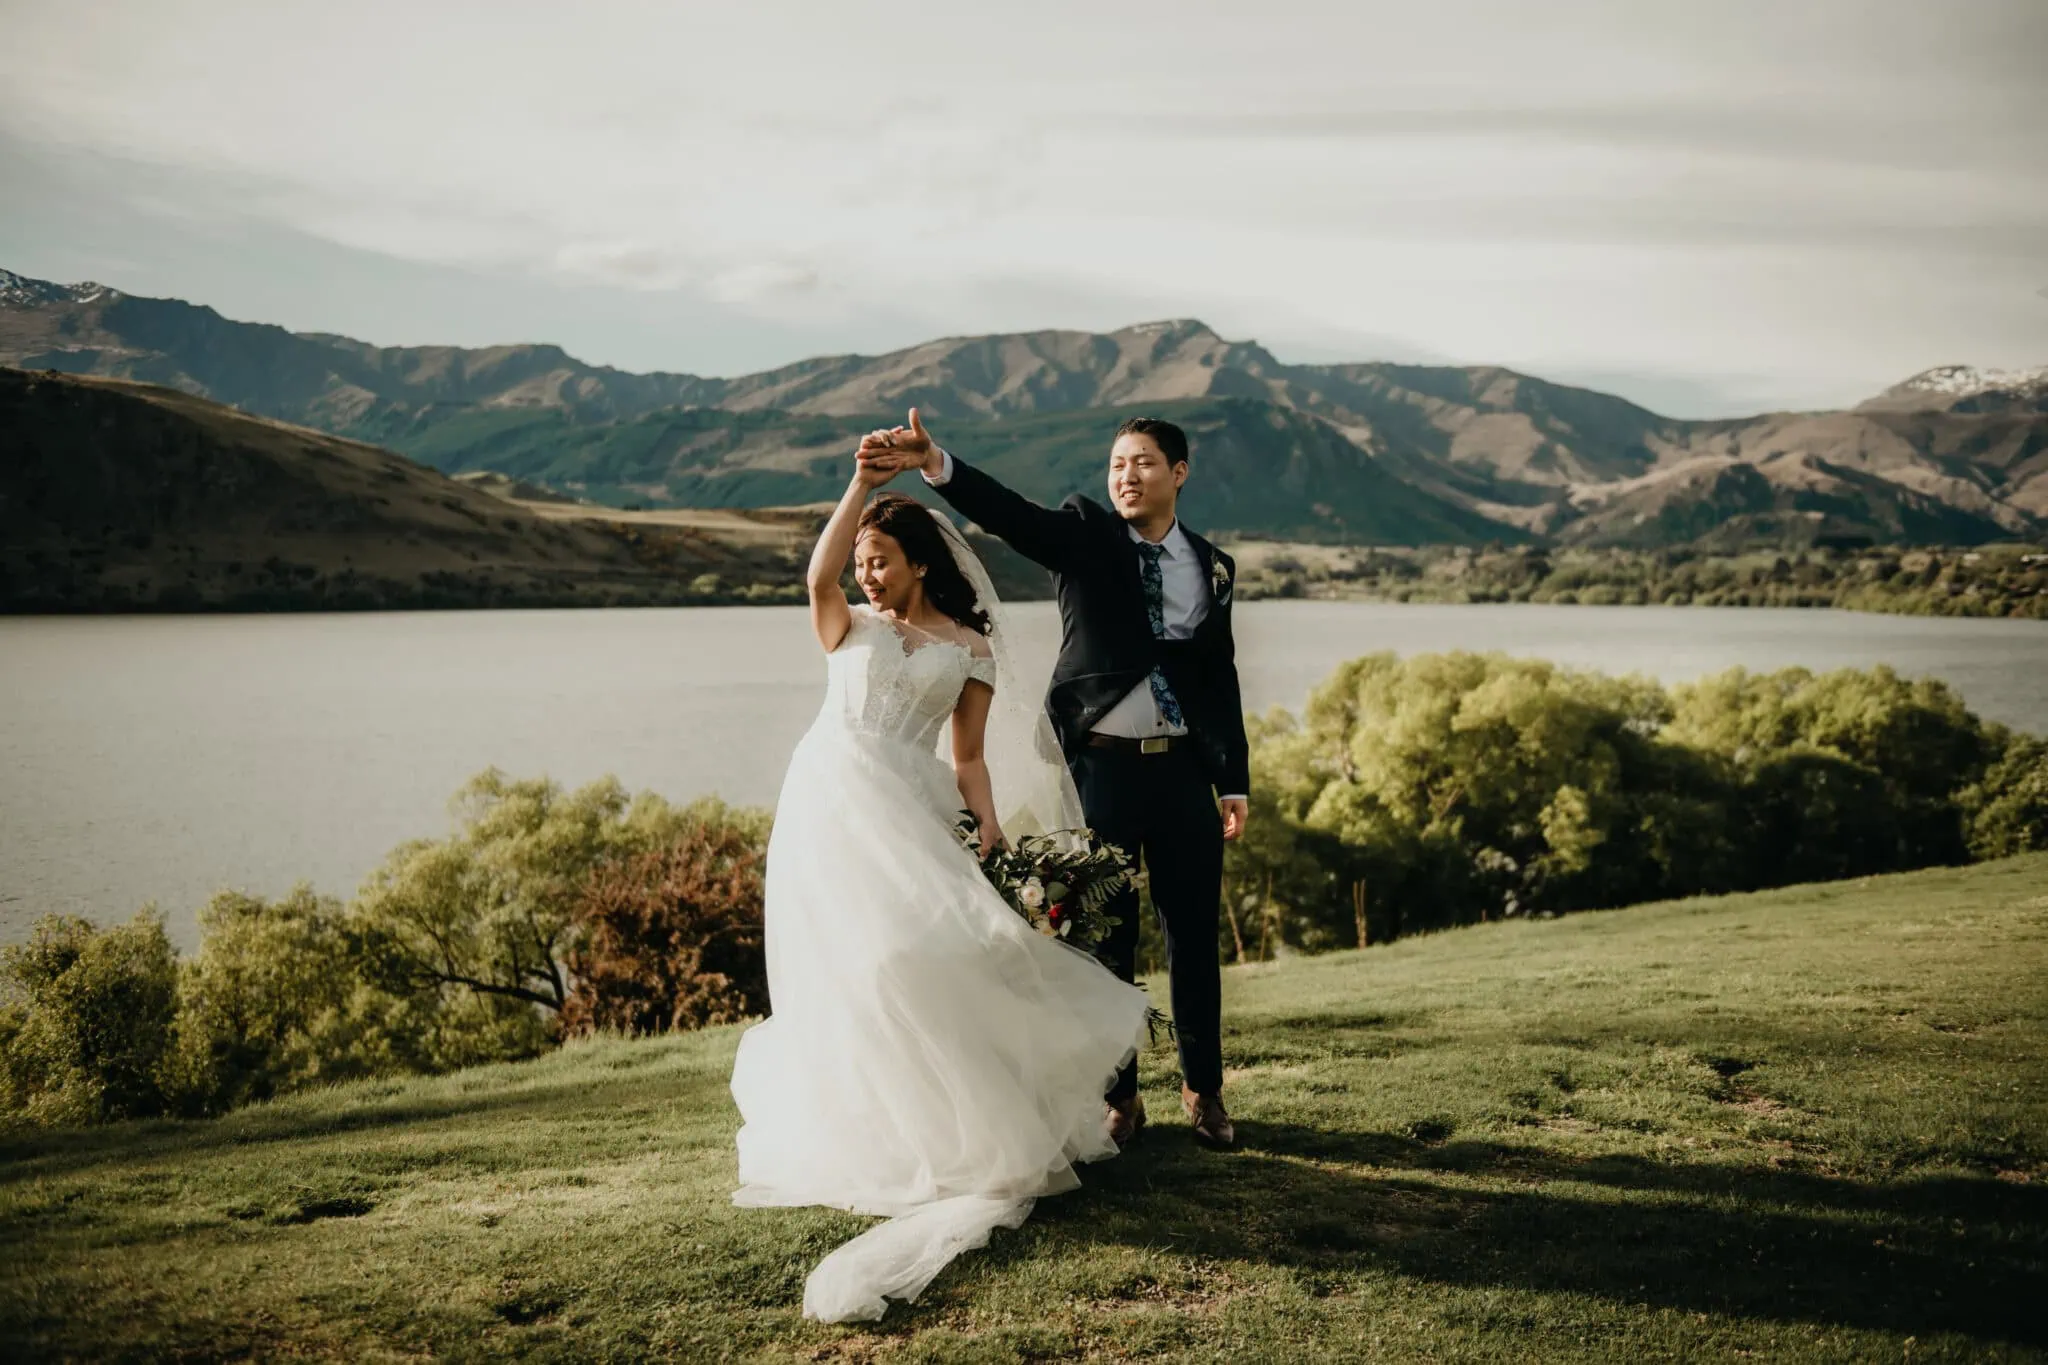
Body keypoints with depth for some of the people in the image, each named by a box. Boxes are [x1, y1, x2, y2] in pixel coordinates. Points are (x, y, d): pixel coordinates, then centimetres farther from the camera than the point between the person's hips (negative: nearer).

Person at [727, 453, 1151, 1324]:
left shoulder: (971, 648, 13)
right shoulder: (849, 628, 15)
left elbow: (971, 759, 9)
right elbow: (817, 574, -8)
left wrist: (994, 838, -5)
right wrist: (862, 484, -11)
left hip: (904, 811, 0)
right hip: (828, 797, 1)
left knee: (930, 945, -12)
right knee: (853, 961, -3)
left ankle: (963, 1122, 1)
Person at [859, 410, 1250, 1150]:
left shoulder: (1212, 567, 8)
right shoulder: (1083, 533, 0)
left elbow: (1221, 680, 12)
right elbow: (1007, 512, -18)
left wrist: (1235, 782, 8)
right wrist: (934, 463, -36)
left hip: (1183, 770, 2)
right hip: (1102, 766, -2)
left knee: (1195, 939, 9)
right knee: (1105, 940, 5)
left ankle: (1203, 1090, 26)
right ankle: (1120, 1097, 20)